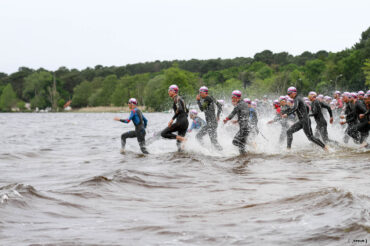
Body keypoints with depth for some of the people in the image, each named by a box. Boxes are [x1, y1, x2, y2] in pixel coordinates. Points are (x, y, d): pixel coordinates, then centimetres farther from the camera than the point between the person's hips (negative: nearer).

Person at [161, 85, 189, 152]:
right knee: (179, 144, 10)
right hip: (186, 122, 9)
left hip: (180, 122, -9)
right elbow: (186, 110, 29)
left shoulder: (176, 99, -7)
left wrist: (172, 119, -24)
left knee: (163, 133, -7)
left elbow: (179, 109, -24)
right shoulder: (180, 98, 21)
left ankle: (182, 139, -19)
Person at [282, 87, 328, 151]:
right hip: (301, 121, 10)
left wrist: (287, 114, -35)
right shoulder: (298, 99, 16)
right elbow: (306, 107, 27)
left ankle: (324, 147, 4)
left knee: (310, 137, -5)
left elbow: (295, 108, -32)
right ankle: (288, 148, -3)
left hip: (305, 121, -10)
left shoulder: (297, 99, -14)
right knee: (289, 131, 0)